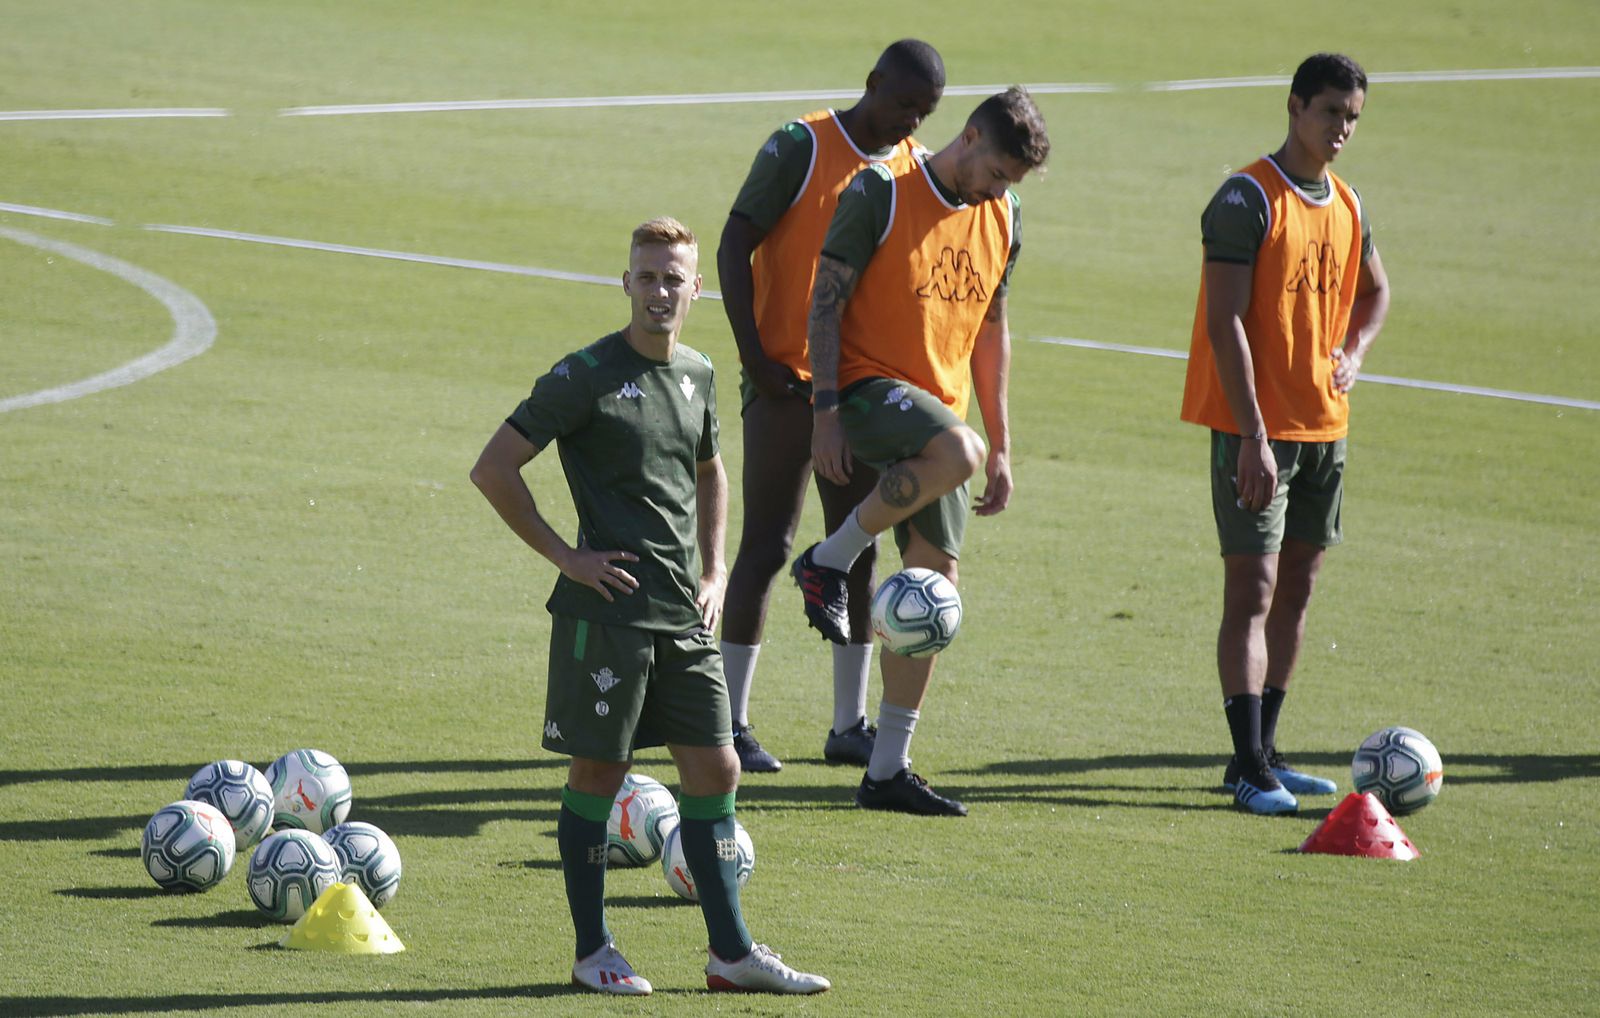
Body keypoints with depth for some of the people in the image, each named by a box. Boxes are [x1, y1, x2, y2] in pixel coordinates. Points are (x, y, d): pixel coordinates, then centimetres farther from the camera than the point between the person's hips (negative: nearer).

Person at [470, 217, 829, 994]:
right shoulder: (587, 376, -9)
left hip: (683, 617, 6)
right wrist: (564, 556, -10)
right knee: (598, 772, 1)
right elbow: (493, 469, -10)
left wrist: (714, 573, 18)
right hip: (607, 610, -6)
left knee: (714, 770, 5)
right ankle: (593, 952, 10)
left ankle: (732, 952, 10)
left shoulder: (697, 375, 11)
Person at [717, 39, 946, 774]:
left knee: (857, 550, 7)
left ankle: (849, 726, 13)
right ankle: (729, 723, 2)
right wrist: (753, 354, -15)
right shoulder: (801, 147, -9)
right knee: (767, 547, -5)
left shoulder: (915, 167, 8)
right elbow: (735, 244, -10)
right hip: (787, 383, -6)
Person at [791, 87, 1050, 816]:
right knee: (955, 453, -37)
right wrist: (825, 410, -18)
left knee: (935, 587, 2)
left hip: (939, 408, 7)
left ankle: (887, 770, 9)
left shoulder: (1002, 220, 11)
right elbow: (826, 302, -10)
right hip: (867, 385, -7)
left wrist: (1001, 447, 17)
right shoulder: (881, 194, -9)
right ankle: (828, 563, -15)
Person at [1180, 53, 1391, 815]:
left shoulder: (1346, 205, 11)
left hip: (1324, 425, 8)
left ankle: (1263, 751, 18)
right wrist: (1254, 437, -22)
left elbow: (1374, 291, 30)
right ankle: (1250, 765, -10)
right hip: (1257, 428, -8)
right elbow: (1226, 323, -17)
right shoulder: (1247, 200, -12)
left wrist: (1353, 354, 8)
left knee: (1295, 588, 10)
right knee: (1253, 588, -9)